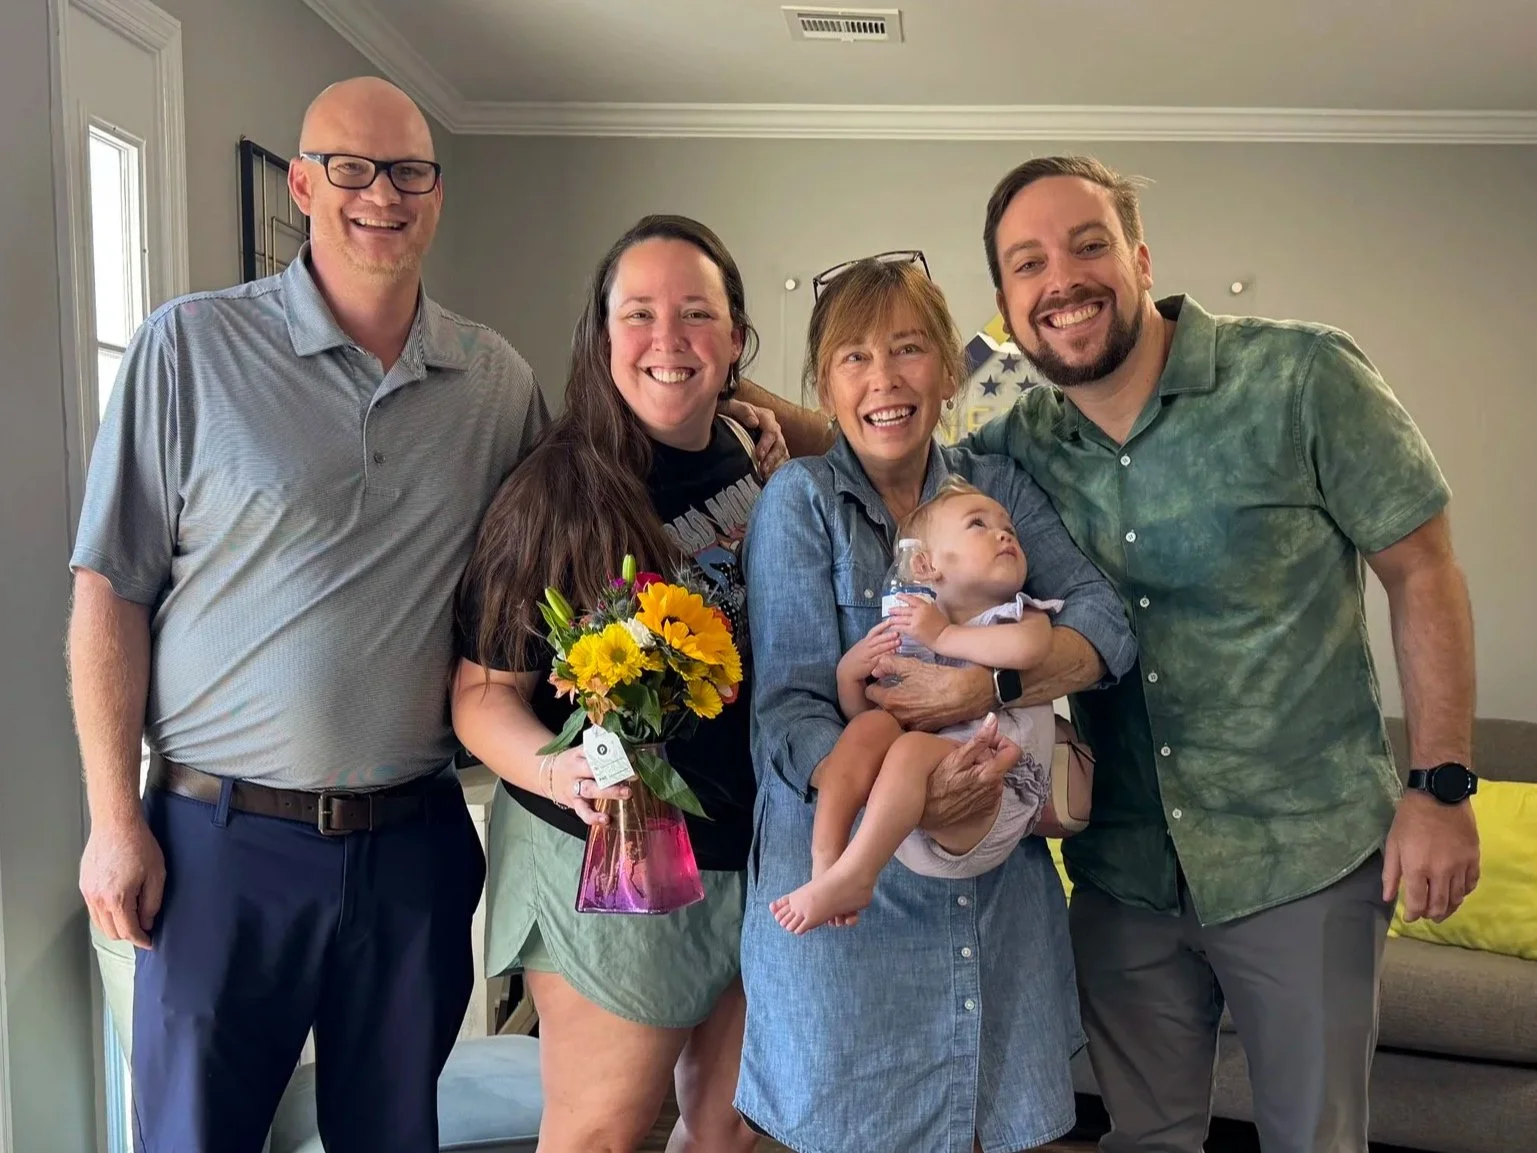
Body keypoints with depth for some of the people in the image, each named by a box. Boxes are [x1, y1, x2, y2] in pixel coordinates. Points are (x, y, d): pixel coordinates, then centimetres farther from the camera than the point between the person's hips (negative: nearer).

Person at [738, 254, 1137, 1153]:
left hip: (1000, 895, 3)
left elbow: (1106, 622, -5)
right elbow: (789, 708, -12)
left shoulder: (1001, 487, 6)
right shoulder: (800, 500, -4)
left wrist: (989, 685, -24)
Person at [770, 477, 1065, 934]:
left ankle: (852, 876, -32)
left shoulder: (1023, 616, 12)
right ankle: (825, 858, -28)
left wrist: (944, 635, -9)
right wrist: (850, 670, 1)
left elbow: (1027, 648, -16)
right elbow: (858, 710, 20)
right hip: (917, 817, 4)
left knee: (914, 746, -29)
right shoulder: (910, 633, 21)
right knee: (872, 726, -18)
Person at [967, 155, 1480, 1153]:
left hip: (1304, 858, -3)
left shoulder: (1302, 379, -13)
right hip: (1122, 873, 3)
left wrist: (1442, 788, -10)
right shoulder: (1019, 443, -3)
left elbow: (1423, 574, -8)